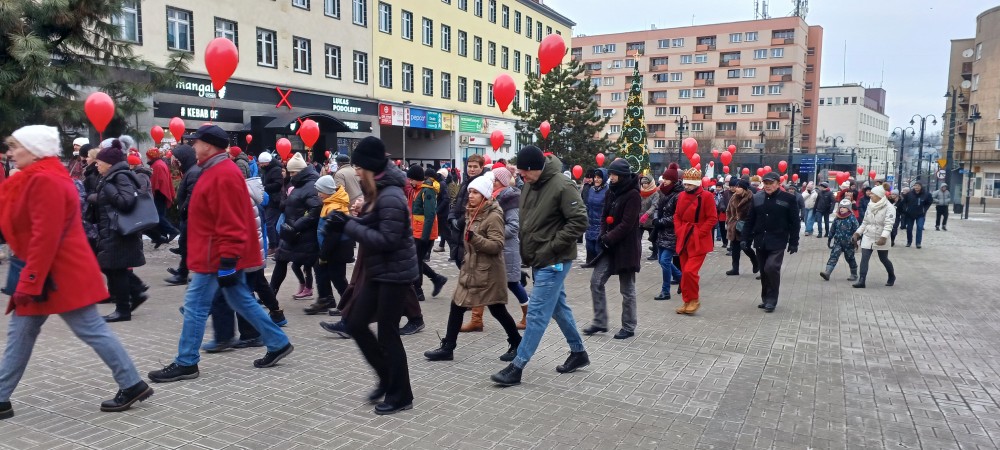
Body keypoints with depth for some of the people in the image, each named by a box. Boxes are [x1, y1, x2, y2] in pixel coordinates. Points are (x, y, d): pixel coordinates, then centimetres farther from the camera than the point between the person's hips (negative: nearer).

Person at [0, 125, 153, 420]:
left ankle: (132, 385, 6)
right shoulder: (36, 178, 13)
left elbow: (45, 237, -25)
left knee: (92, 330, -3)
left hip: (61, 274, -10)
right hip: (44, 272, 10)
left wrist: (29, 282, -23)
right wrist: (28, 278, 16)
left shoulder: (45, 180, -19)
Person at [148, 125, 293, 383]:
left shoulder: (223, 175, -20)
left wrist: (227, 262, -25)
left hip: (216, 257, -10)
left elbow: (230, 223, -25)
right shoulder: (218, 171, 15)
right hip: (222, 255, 10)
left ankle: (186, 364, 12)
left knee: (195, 307, 0)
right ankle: (278, 344, 19)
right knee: (242, 301, 14)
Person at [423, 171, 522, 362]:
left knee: (497, 310, 3)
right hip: (471, 269, 8)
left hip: (488, 272, -8)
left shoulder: (493, 216, -16)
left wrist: (473, 238, -32)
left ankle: (517, 344, 22)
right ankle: (447, 348, 12)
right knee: (456, 306, 5)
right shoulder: (473, 213, 11)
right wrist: (464, 259, 23)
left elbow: (497, 246, -24)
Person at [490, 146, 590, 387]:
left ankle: (517, 366, 1)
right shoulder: (529, 185, 7)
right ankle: (578, 353, 33)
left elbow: (579, 221, -19)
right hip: (539, 260, 9)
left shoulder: (562, 186, -18)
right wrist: (526, 252, 10)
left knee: (537, 312, -5)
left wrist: (552, 248, -20)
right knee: (558, 307, 18)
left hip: (553, 262, -9)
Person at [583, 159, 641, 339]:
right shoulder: (612, 192, 10)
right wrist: (603, 236, -4)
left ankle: (628, 327, 16)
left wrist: (608, 238, -16)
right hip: (610, 246, 7)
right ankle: (600, 322, 13)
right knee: (596, 281, 3)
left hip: (626, 247, -7)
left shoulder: (633, 195, -13)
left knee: (627, 289, 3)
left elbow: (627, 224, -18)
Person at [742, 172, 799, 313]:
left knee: (771, 268, -16)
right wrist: (746, 239, 5)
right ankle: (766, 299, 24)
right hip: (760, 241, 4)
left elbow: (794, 222, -3)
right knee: (764, 271, 10)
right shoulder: (756, 198, 4)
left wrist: (793, 242, -5)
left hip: (777, 242, -4)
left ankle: (771, 300, -1)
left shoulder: (788, 199, -4)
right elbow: (750, 220, 8)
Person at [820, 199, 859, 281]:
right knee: (833, 256, -9)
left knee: (850, 258, 9)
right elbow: (833, 229, 15)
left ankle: (854, 275, 26)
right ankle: (827, 273, -19)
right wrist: (829, 238, 16)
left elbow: (856, 230, -9)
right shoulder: (837, 219, 6)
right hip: (838, 242, 4)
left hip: (848, 243, -3)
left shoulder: (852, 218, -9)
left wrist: (854, 240, -14)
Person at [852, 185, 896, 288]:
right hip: (867, 237, 5)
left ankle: (892, 277, 36)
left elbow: (888, 224, -22)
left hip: (881, 239, -5)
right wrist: (858, 233, 10)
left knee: (884, 259, 11)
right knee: (864, 259, -6)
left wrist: (883, 237, -32)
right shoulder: (870, 206, 7)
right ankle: (861, 281, -8)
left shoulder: (889, 208, -13)